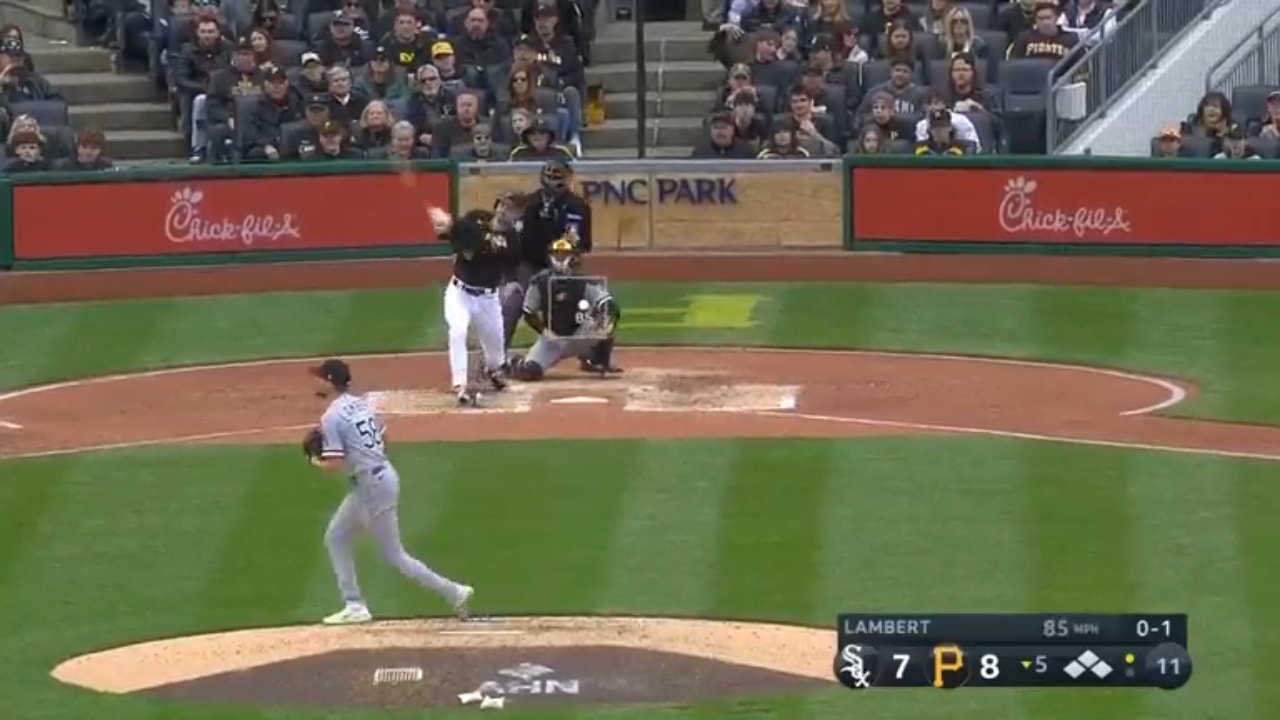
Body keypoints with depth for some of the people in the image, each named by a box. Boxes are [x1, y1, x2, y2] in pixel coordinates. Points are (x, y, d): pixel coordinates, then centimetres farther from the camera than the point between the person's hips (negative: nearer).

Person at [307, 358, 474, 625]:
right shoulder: (361, 403, 10)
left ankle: (452, 591, 0)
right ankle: (354, 605, 17)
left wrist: (316, 462, 1)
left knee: (394, 556, -2)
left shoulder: (332, 417, -15)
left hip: (371, 486, -10)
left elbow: (335, 465, -19)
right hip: (382, 475, 10)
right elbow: (382, 438, 19)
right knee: (335, 537, 17)